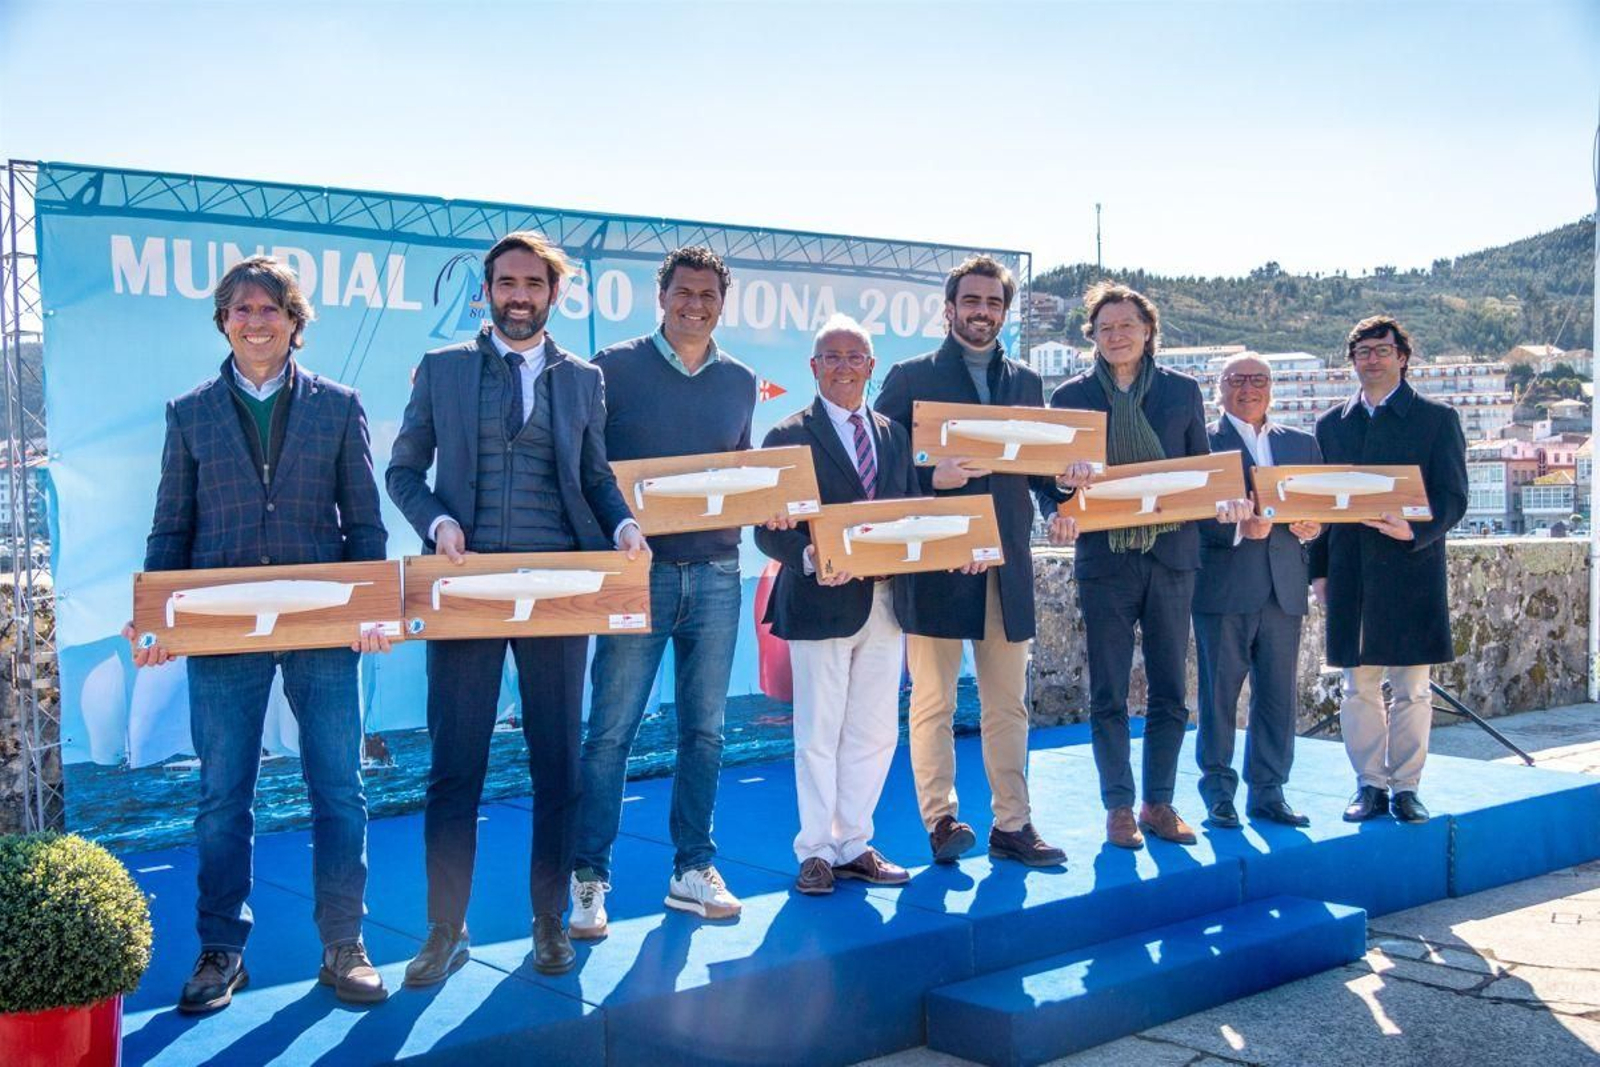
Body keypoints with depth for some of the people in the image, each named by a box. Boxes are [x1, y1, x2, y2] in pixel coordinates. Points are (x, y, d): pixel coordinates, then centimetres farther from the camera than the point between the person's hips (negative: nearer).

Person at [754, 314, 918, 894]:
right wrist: (811, 557, -26)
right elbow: (769, 529, -8)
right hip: (823, 601, -5)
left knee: (874, 733, 10)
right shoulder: (789, 436, -2)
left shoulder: (894, 435, 14)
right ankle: (816, 850, 14)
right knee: (818, 734, 2)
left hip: (885, 601, 5)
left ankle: (854, 845, 22)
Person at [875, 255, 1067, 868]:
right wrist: (932, 478, -19)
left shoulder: (1025, 382, 16)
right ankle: (941, 822, 8)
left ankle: (1012, 825, 14)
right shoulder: (911, 378, 3)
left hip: (1007, 565, 4)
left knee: (1008, 706, 8)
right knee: (933, 704, 1)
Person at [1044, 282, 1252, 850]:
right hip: (1104, 559, -1)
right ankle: (1119, 807, 12)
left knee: (1170, 692, 6)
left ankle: (1160, 803, 18)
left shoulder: (1183, 391, 8)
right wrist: (1058, 512, -16)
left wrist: (1224, 503, -9)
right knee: (1108, 695, 2)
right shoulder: (1071, 396, 4)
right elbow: (1052, 477, 5)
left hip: (1172, 554, 2)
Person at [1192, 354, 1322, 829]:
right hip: (1223, 586, -4)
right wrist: (1238, 527, -21)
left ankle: (1268, 792, 16)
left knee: (1280, 694, 7)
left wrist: (1312, 526, -6)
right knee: (1219, 692, 0)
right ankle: (1218, 792, 10)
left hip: (1283, 587, 5)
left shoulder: (1302, 443, 18)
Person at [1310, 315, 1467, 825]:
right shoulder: (1330, 424, 13)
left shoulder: (1437, 419, 4)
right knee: (1358, 686, 5)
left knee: (1411, 688, 3)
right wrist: (1318, 569, 5)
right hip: (1349, 573, 3)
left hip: (1411, 569, -2)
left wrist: (1414, 530, -22)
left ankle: (1406, 787, 12)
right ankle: (1370, 784, 14)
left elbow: (1453, 499, -2)